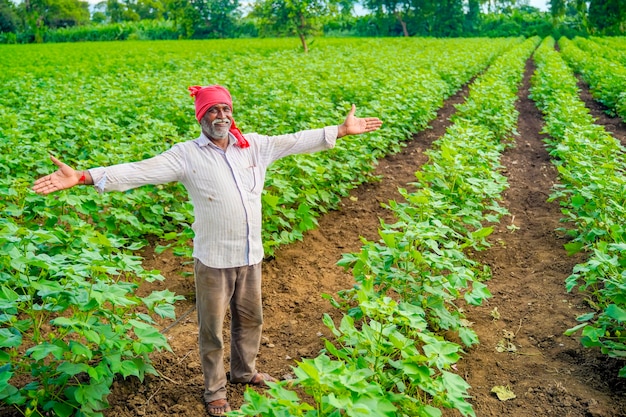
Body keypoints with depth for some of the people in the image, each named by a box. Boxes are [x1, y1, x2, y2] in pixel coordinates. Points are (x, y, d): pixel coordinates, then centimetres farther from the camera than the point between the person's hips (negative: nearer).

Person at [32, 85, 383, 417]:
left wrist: (342, 130, 8)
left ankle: (245, 371, 48)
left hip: (251, 255, 4)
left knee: (251, 319, 22)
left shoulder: (254, 145, 1)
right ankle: (215, 388, 34)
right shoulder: (186, 155, -10)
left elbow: (297, 141, 7)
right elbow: (141, 171, -18)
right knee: (212, 327, 11)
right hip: (213, 259, -4)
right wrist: (83, 177, -28)